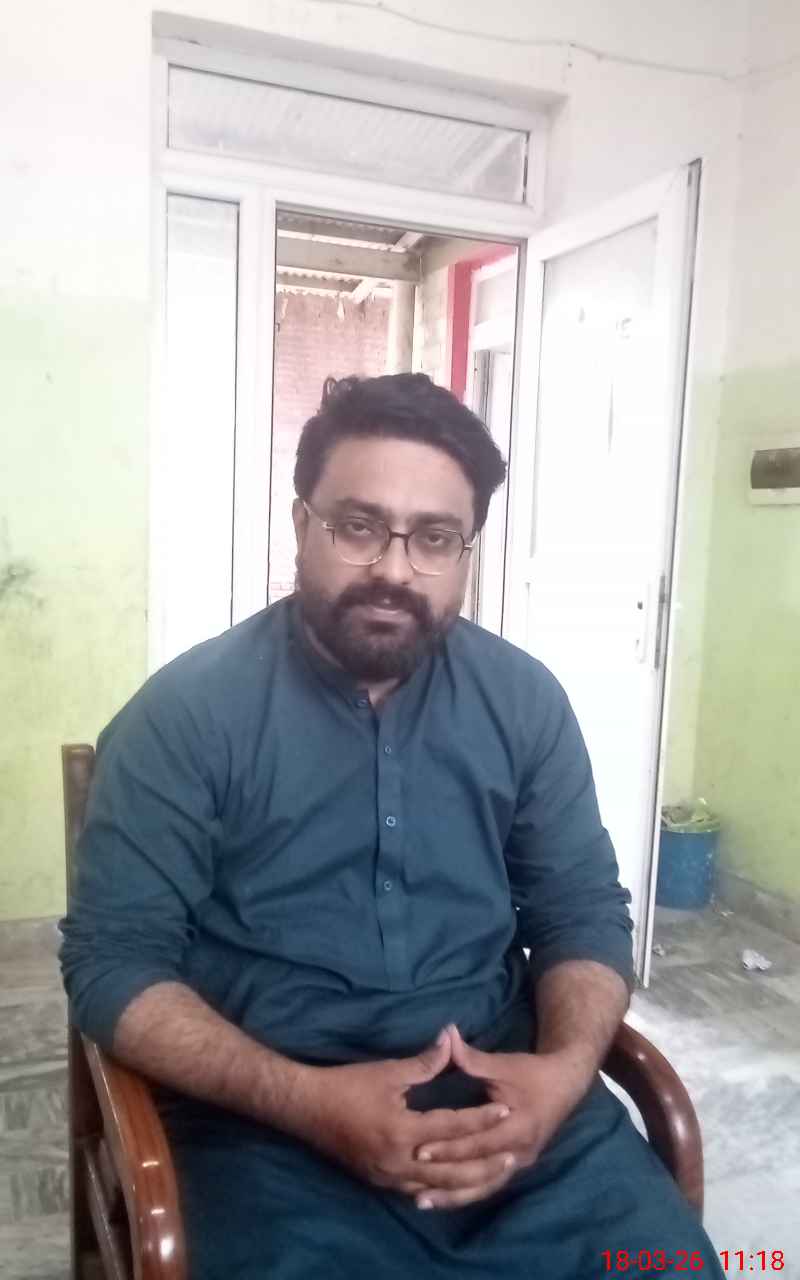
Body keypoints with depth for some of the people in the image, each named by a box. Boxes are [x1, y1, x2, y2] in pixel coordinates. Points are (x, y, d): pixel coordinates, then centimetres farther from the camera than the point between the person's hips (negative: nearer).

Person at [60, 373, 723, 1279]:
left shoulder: (524, 699, 2)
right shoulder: (185, 713, -9)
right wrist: (310, 1099, -20)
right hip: (273, 1130, -2)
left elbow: (585, 912, 6)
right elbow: (112, 961, -9)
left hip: (504, 1100, 3)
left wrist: (565, 1070, -13)